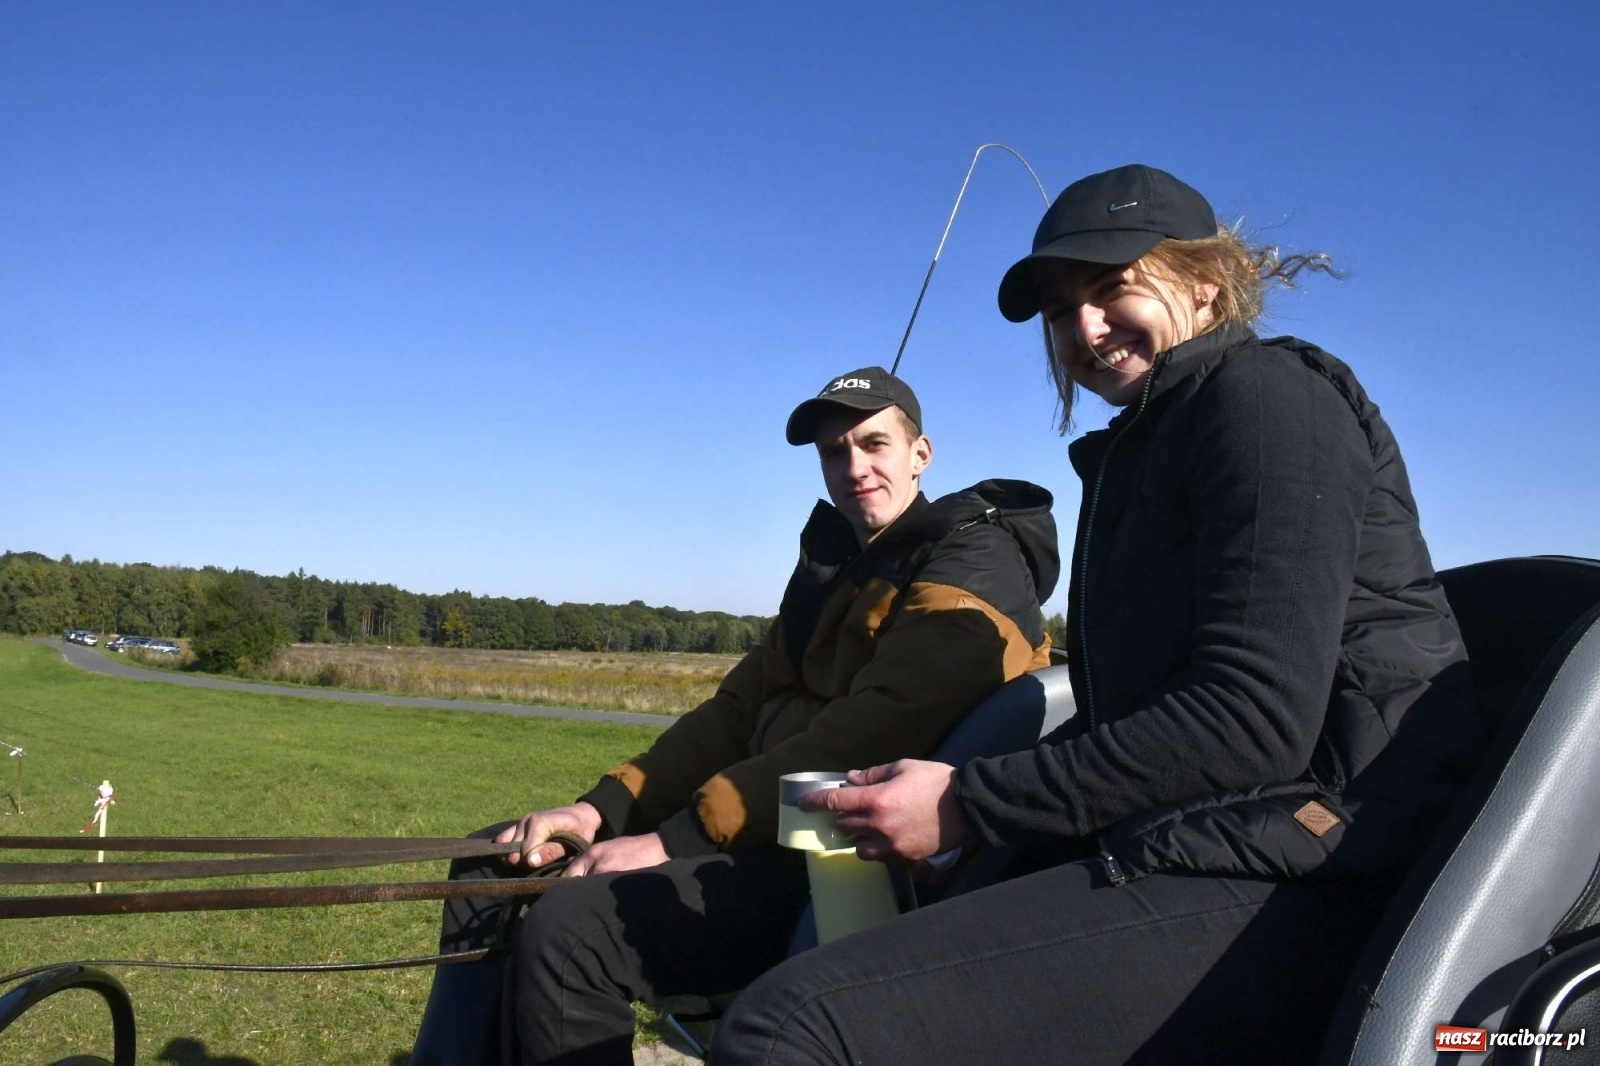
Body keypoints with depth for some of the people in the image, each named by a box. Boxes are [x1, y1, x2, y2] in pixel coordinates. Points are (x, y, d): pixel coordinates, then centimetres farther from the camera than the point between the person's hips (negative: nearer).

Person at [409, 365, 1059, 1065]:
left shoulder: (973, 570, -9)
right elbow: (739, 709, 14)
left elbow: (862, 744, -21)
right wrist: (603, 807, 0)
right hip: (780, 831, 10)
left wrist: (676, 838, -22)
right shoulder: (838, 568, 20)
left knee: (568, 929, -29)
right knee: (496, 866, 7)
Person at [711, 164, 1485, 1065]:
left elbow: (1256, 718, -16)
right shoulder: (1144, 450, 24)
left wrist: (973, 804, -13)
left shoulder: (1267, 393, -4)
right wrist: (961, 791, 5)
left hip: (1291, 875, -9)